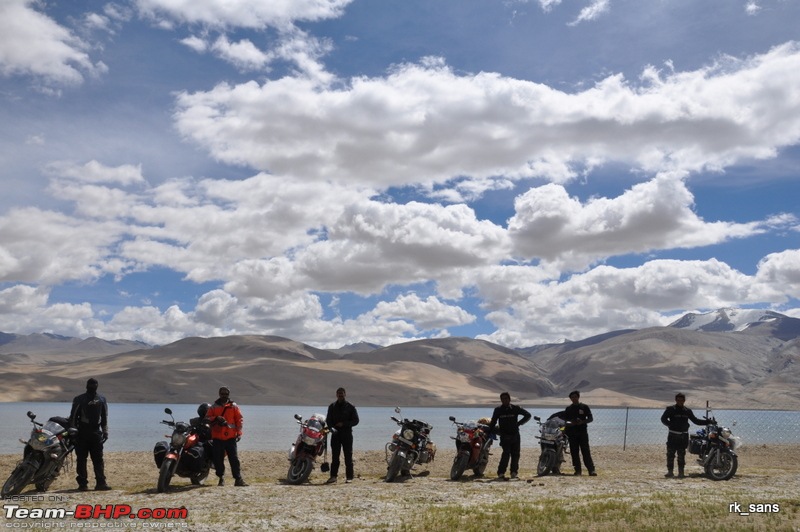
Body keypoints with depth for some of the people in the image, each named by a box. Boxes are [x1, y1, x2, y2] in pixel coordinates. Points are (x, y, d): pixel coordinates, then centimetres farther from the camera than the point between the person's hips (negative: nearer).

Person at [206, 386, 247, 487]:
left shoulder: (234, 406, 8)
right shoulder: (214, 407, 11)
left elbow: (239, 420, 4)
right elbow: (207, 418, 4)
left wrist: (239, 433, -5)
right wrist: (216, 418, -15)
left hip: (230, 437, -1)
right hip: (217, 438, 1)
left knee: (234, 459, -4)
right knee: (218, 459, 4)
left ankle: (238, 479, -4)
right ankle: (221, 478, 17)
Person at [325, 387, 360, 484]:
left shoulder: (350, 407, 3)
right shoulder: (332, 406, 12)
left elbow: (355, 420, 1)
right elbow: (328, 420, 15)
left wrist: (344, 424, -12)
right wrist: (332, 427, -6)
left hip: (347, 434, -2)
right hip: (335, 434, 2)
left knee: (348, 456, -1)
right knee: (335, 456, 3)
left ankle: (349, 477, 3)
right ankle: (333, 476, 9)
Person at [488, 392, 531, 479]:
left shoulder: (515, 408, 2)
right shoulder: (498, 410, 4)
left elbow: (528, 415, 5)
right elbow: (493, 422, 10)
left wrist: (519, 423, -2)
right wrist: (489, 433, 5)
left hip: (515, 435, 2)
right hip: (504, 436, -2)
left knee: (515, 454, 4)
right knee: (506, 453, -16)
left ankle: (514, 472, 19)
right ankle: (501, 472, -12)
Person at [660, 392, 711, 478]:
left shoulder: (687, 411, 11)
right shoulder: (670, 409, -1)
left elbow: (695, 420, 19)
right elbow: (663, 418, -6)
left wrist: (707, 422, 13)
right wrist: (671, 425, -19)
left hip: (683, 436, 3)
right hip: (673, 435, -3)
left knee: (681, 455, 5)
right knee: (670, 454, -3)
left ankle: (681, 472, 11)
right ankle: (670, 471, 3)